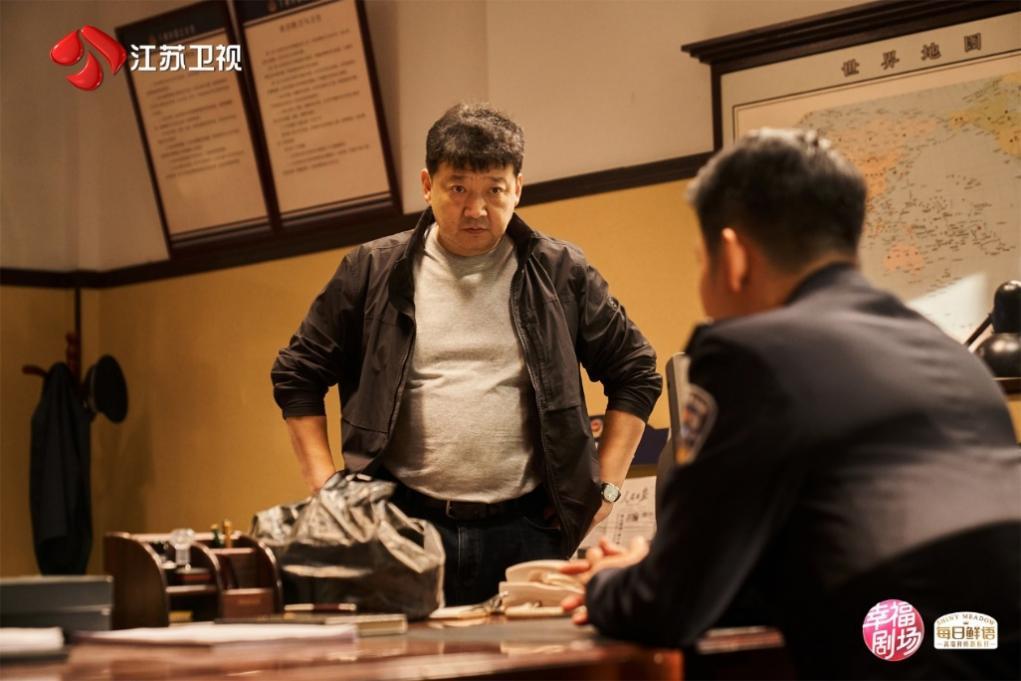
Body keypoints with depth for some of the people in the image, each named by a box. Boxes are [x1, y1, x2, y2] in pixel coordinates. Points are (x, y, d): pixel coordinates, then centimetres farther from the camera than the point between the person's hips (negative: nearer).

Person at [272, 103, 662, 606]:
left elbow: (635, 373, 12)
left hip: (525, 531, 0)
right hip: (404, 525, 0)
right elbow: (298, 375, 12)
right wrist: (325, 486, 3)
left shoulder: (560, 274, 5)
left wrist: (605, 485, 4)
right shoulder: (374, 273, 5)